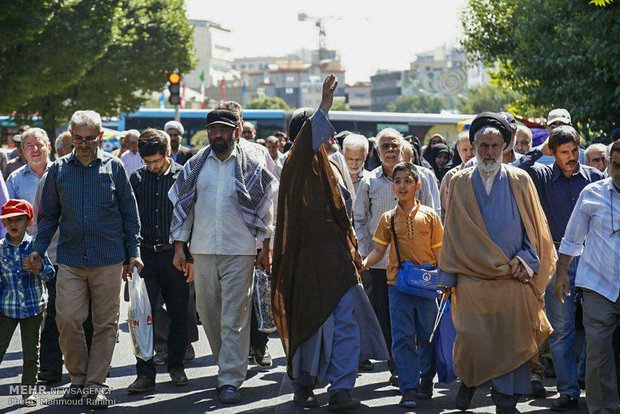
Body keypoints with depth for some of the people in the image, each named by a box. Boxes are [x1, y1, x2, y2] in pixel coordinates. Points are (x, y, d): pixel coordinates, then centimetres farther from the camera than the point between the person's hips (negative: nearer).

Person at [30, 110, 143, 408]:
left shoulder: (114, 167, 4)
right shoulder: (59, 170, 8)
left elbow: (129, 212, 8)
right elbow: (49, 214, 14)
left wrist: (133, 253, 5)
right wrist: (38, 249, 4)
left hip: (108, 260, -1)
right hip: (70, 258, 1)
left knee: (105, 323, 2)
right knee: (67, 319, -6)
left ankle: (96, 384, 11)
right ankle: (78, 377, 13)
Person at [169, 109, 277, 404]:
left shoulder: (252, 165, 1)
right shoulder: (196, 165, 8)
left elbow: (265, 208, 5)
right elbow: (181, 205, 11)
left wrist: (266, 250, 2)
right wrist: (178, 247, 5)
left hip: (239, 251, -3)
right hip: (203, 250, 4)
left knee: (234, 319, -6)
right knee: (208, 314, 9)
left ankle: (230, 380, -6)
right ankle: (230, 365, 24)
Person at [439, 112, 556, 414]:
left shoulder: (519, 181, 7)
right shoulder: (460, 183, 8)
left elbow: (534, 228, 8)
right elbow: (452, 232, 9)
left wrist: (526, 261, -7)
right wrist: (448, 276, 6)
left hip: (513, 276, 0)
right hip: (472, 277, 0)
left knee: (510, 340, -1)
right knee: (471, 338, -2)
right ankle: (468, 379, 26)